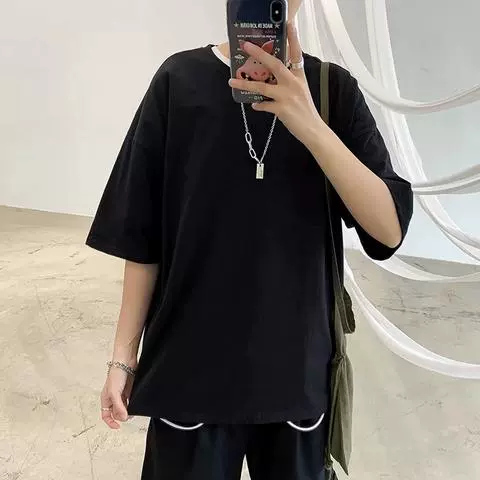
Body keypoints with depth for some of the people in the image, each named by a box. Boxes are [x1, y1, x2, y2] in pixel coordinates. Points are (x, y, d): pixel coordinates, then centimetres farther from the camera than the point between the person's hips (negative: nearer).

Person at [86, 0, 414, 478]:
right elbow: (142, 237, -3)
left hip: (298, 365, 2)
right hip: (189, 366, -1)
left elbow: (390, 228, -12)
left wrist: (309, 125, -24)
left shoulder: (332, 88, -2)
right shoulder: (179, 80, -5)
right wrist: (124, 355, 0)